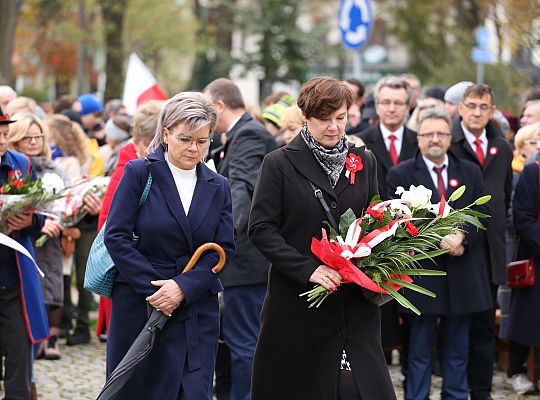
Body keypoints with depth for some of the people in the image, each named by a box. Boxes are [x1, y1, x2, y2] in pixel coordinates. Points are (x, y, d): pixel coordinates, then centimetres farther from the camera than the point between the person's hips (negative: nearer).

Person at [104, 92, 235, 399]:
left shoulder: (218, 187, 9)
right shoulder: (139, 173, -2)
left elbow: (224, 249, 2)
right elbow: (116, 236, -8)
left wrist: (183, 287, -13)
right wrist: (153, 288, -14)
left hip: (198, 310, 3)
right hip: (139, 306, -3)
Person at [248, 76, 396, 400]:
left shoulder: (364, 161, 11)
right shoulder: (280, 164, -1)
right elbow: (261, 229, -7)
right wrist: (308, 269, -17)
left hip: (355, 304, 3)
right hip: (297, 304, -3)